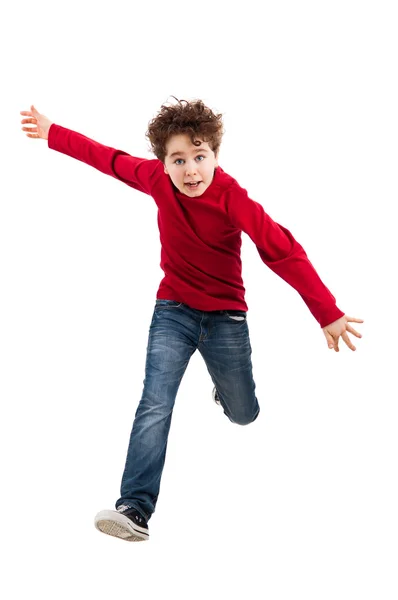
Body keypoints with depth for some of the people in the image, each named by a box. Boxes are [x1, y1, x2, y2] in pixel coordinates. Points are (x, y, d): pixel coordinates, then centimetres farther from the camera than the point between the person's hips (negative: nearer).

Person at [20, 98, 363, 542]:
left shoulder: (232, 198, -24)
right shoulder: (157, 179, -13)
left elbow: (284, 252, -28)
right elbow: (109, 159, 3)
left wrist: (328, 314, -33)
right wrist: (53, 134, 12)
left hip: (225, 317, -1)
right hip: (173, 310, 1)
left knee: (243, 415, 16)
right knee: (155, 406, -17)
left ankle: (227, 388, 54)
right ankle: (135, 509, -20)